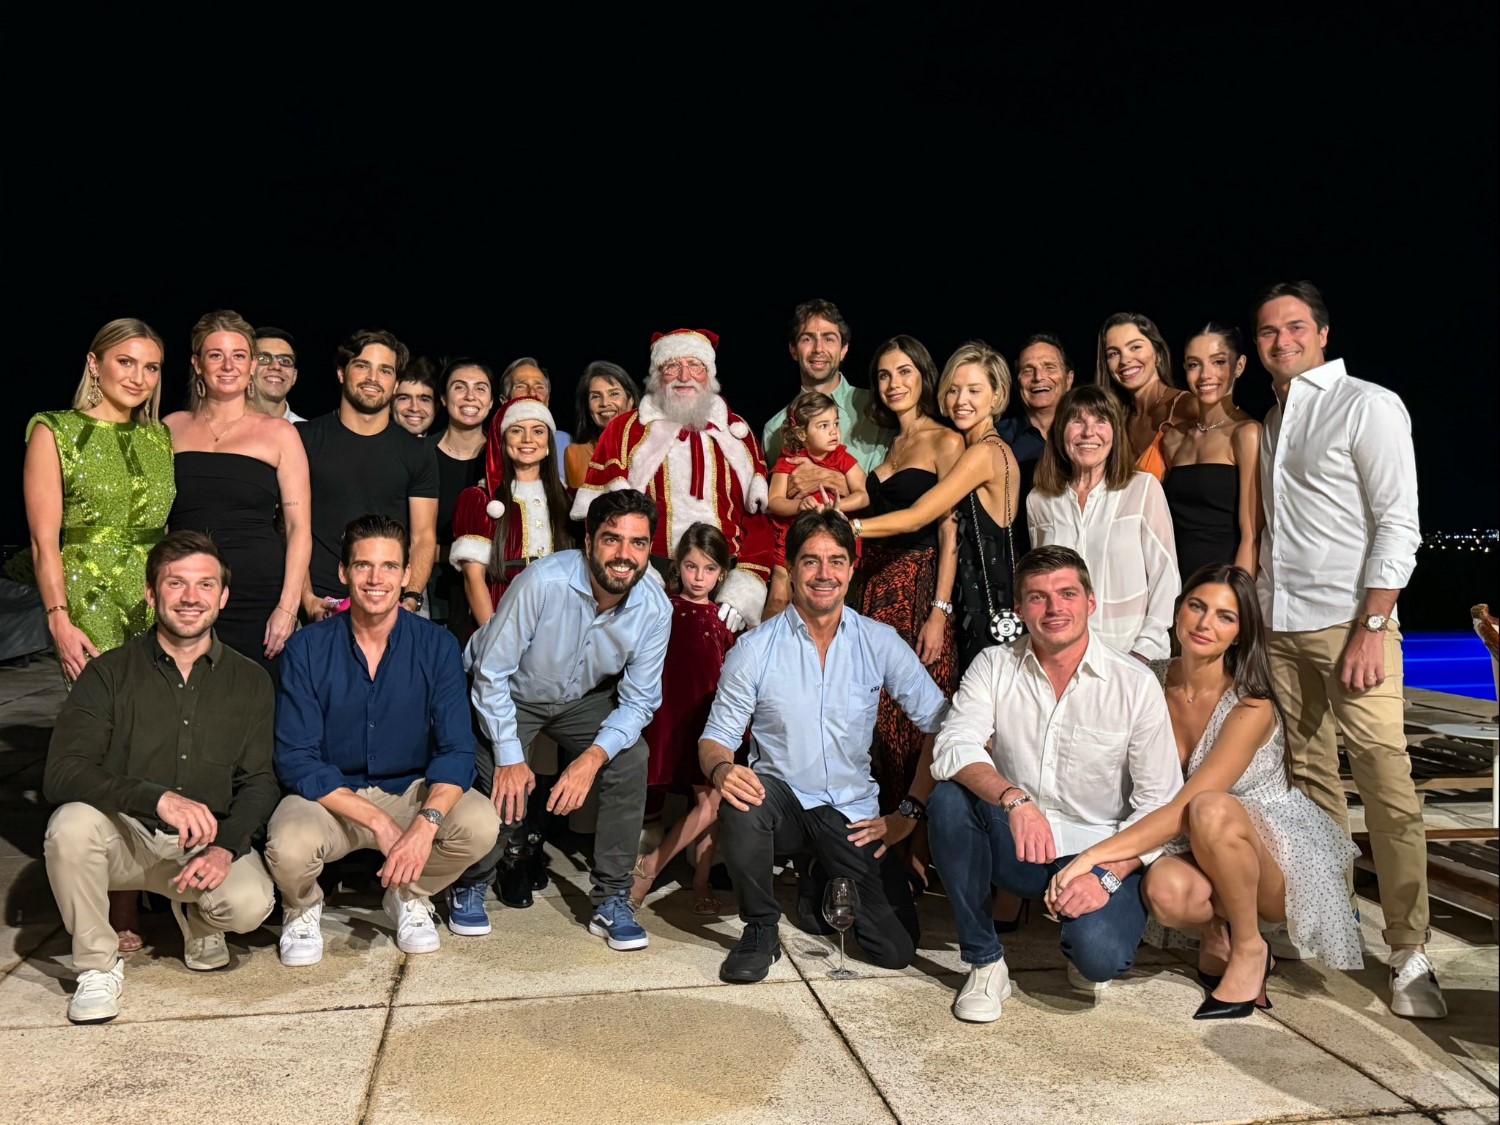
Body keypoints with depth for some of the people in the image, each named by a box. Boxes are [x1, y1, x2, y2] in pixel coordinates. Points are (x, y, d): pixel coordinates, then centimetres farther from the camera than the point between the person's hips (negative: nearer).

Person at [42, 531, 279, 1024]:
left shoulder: (250, 681, 3)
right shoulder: (108, 674, -4)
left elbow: (259, 782, 2)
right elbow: (61, 775, -16)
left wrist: (226, 846, -18)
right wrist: (158, 798, -32)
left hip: (210, 839, 1)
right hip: (126, 836, 0)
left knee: (250, 904, -27)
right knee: (72, 824, -32)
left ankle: (196, 917, 12)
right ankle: (98, 965, -8)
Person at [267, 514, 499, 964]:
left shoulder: (436, 646, -6)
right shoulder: (306, 649, -9)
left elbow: (457, 750, -12)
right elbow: (296, 760, -12)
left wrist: (426, 823, -31)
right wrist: (379, 821, -24)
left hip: (412, 792, 1)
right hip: (329, 796, -1)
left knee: (480, 823, -27)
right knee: (289, 847, -33)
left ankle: (409, 896, 6)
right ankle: (303, 908, 6)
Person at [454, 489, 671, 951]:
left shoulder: (655, 609, -21)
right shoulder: (543, 582, -32)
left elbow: (638, 700, -13)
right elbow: (492, 671, -23)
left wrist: (594, 757, -29)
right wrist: (509, 757, -22)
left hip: (586, 698, 3)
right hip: (510, 691, -3)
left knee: (632, 759, -20)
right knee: (502, 785, -22)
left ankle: (611, 900, -6)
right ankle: (471, 886, 11)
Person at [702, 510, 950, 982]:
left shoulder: (880, 643, -3)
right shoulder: (754, 650, -6)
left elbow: (941, 725, 0)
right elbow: (717, 738, -4)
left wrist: (910, 811, -6)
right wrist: (721, 769, -29)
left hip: (852, 815, 1)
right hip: (781, 800, -1)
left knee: (896, 950, -10)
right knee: (741, 798, -36)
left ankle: (826, 886, 24)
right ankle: (760, 930, -8)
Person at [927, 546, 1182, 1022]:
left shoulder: (1136, 685, -7)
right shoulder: (994, 666, -3)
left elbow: (1160, 803, -7)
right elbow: (953, 748, -18)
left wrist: (1108, 875, -20)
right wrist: (1014, 799, -36)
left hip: (1101, 856, -2)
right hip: (1015, 851, 2)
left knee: (1099, 957, -29)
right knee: (949, 799, -27)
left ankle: (1085, 940, 12)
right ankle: (984, 962, -9)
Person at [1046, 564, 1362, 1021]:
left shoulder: (1252, 708, -20)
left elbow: (1183, 809, -27)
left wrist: (1096, 854, -33)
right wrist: (1107, 871, -19)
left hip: (1280, 856, -3)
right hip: (1203, 856, 3)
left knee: (1209, 810, -36)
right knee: (1165, 891, -33)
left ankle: (1249, 947, -10)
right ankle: (1214, 931, 4)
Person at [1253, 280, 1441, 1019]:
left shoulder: (1367, 406, -2)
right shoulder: (1271, 421, 16)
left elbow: (1399, 525, -8)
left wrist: (1371, 627, -16)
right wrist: (1257, 612, 8)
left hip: (1351, 622, -6)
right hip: (1281, 625, 6)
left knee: (1385, 782, -8)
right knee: (1310, 777, 9)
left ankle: (1409, 954, -1)